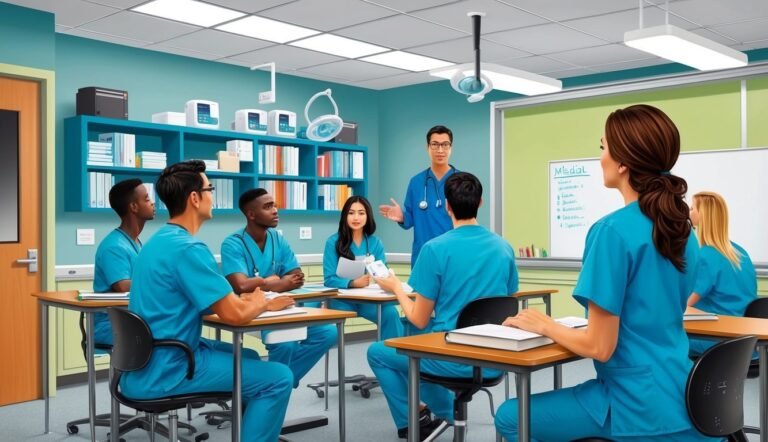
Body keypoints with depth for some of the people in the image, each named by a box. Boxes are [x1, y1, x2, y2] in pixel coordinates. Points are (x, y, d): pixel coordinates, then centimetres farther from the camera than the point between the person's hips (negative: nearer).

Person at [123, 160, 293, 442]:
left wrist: (248, 300, 5)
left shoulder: (160, 240, 11)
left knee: (249, 357, 24)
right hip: (166, 371, -10)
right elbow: (234, 314, -22)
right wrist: (260, 303, -1)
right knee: (278, 378, -9)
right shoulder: (188, 248, -20)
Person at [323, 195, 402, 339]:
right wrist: (354, 283, -24)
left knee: (391, 313, -27)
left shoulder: (375, 243, 8)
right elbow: (329, 279, -7)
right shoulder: (333, 241, -2)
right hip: (341, 299, -2)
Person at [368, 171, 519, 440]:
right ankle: (448, 413, 35)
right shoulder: (504, 247, 2)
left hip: (454, 360, -6)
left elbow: (419, 320, -8)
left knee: (377, 352, 19)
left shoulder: (435, 248, -15)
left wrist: (396, 287, 9)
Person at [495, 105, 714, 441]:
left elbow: (599, 347, -19)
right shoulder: (682, 231, 5)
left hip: (639, 406, -8)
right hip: (677, 397, 8)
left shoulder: (613, 230, -20)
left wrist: (543, 325, -3)